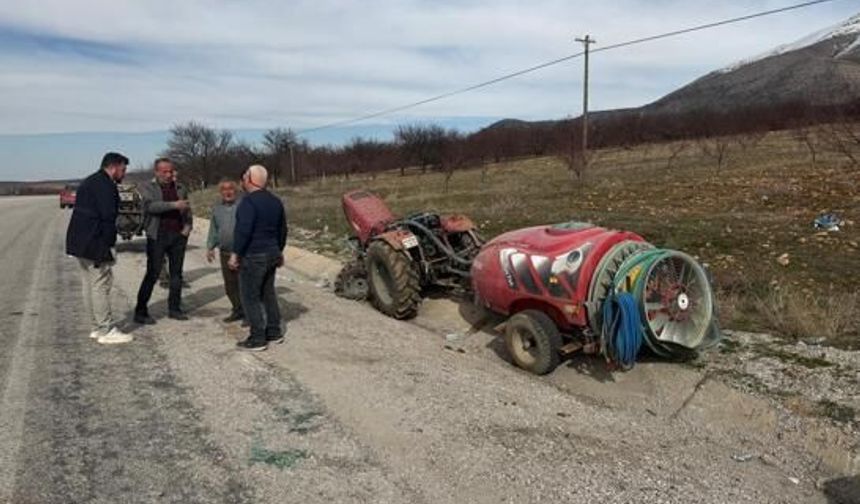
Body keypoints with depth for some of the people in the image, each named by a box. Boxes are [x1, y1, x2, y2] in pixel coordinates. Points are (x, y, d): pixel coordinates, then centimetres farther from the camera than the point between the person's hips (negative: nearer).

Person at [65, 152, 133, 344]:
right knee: (101, 285, -6)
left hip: (78, 242, 10)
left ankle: (97, 328, 22)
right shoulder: (106, 185, -13)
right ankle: (107, 331, -1)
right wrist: (109, 246, -16)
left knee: (90, 285, 14)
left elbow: (85, 211, 20)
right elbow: (108, 217, -19)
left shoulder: (89, 182, 19)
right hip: (94, 244, -10)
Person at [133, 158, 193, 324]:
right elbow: (151, 206, -16)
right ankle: (140, 312, 4)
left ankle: (174, 308, 18)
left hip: (178, 235, 5)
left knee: (177, 273, 8)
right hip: (158, 235, -4)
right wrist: (174, 205, -24)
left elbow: (187, 210, 20)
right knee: (152, 274, -4)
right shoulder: (147, 187, 1)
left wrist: (188, 226, 3)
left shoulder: (180, 188, 13)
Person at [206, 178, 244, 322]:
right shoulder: (217, 208, 11)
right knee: (230, 285, 11)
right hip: (225, 253, 6)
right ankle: (238, 310, 24)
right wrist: (210, 247, 11)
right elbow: (213, 230, 18)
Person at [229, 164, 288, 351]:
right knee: (268, 294, 16)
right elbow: (282, 229, 18)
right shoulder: (275, 201, 11)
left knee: (251, 297, -1)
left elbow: (243, 230, -22)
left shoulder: (249, 201, -16)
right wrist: (279, 251, 26)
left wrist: (235, 253, -16)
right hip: (271, 254, 9)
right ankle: (274, 332, 22)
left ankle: (257, 339, 2)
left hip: (252, 256, -8)